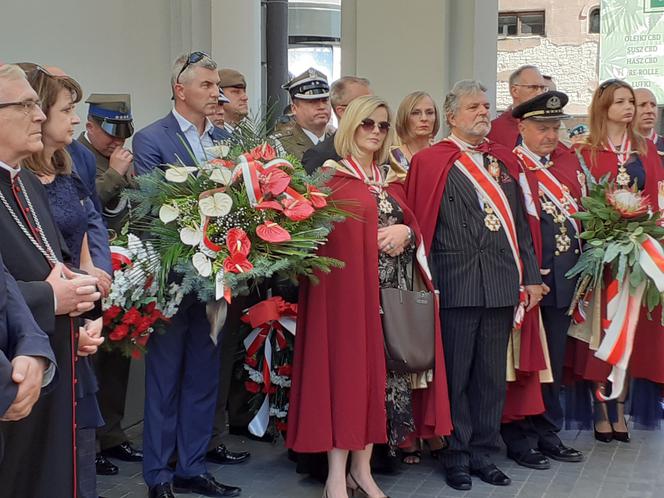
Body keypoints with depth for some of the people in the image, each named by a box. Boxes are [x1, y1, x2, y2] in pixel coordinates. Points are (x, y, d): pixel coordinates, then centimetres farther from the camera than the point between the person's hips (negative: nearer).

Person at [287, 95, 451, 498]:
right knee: (347, 368, -7)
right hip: (348, 287, -6)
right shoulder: (332, 175, -1)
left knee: (380, 371, 7)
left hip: (391, 291, 6)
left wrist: (404, 232, -5)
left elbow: (413, 226, 16)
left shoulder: (389, 179, 18)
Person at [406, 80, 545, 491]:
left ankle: (482, 451, 22)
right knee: (456, 373, 3)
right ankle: (456, 454, 16)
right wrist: (428, 283, -10)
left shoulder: (504, 161, 15)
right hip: (457, 283, -5)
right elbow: (423, 225, -5)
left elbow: (521, 222, 14)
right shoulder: (431, 162, -1)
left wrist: (531, 276, 10)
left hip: (502, 282, 5)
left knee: (493, 375, 11)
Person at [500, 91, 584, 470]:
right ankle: (519, 440, 15)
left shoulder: (568, 159, 11)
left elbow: (582, 210, 16)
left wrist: (580, 266, 8)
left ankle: (549, 434, 27)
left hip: (562, 280, 6)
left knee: (554, 360, 15)